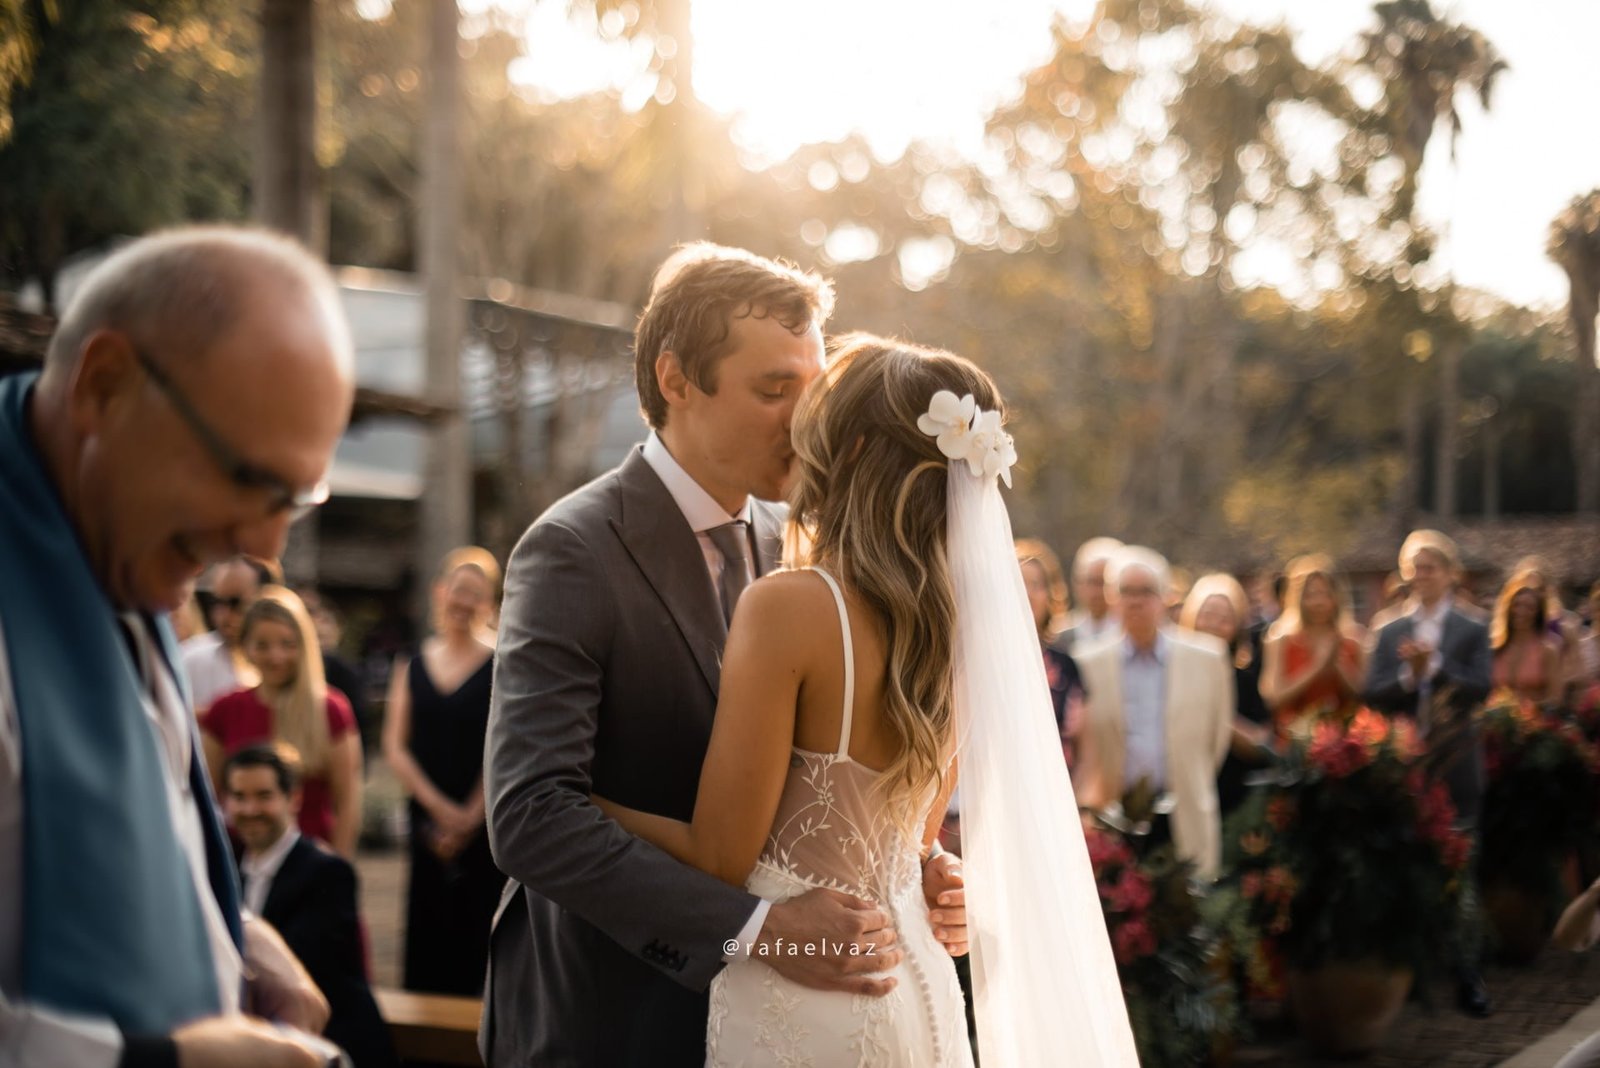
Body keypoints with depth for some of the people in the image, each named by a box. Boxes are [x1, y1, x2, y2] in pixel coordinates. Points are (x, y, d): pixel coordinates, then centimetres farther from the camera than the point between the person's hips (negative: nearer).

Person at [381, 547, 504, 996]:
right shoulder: (411, 665, 9)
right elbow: (395, 745, 5)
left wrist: (469, 818, -9)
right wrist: (440, 807, -7)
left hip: (486, 828, -3)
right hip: (427, 826, 3)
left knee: (477, 940, -2)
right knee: (428, 937, 5)